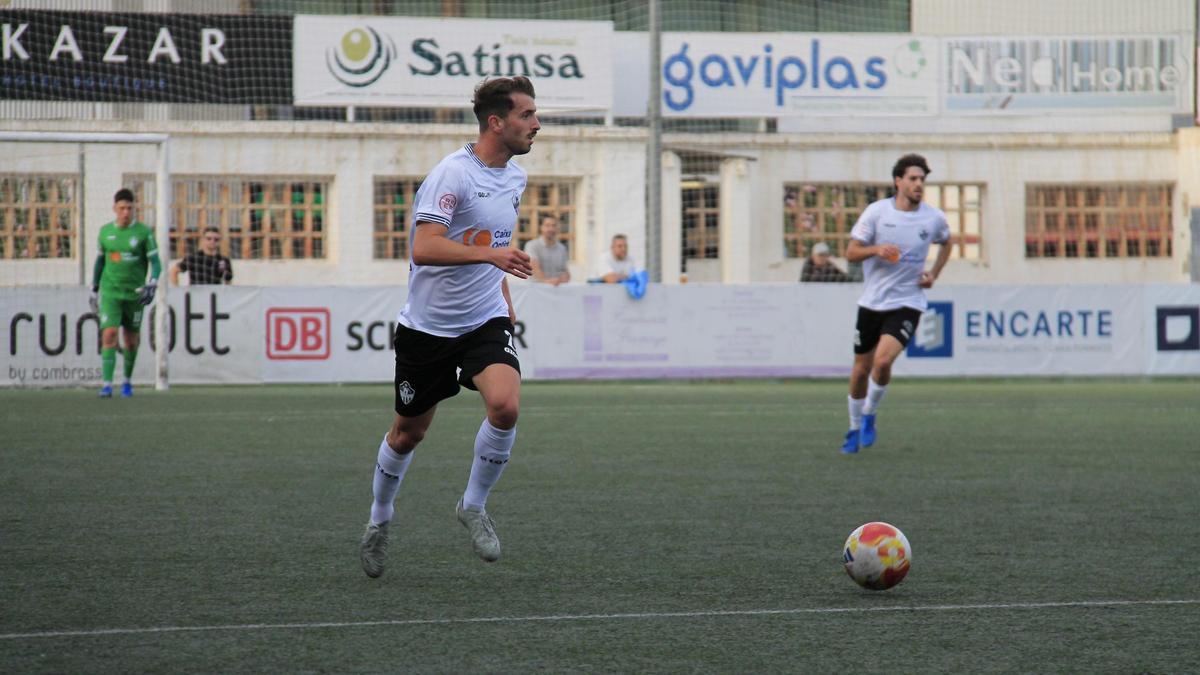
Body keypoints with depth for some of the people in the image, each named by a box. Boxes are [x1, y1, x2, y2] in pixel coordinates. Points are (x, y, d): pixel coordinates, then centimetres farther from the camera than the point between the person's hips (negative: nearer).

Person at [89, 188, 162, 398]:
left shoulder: (144, 232, -4)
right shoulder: (105, 231, 3)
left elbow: (155, 262, -4)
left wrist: (152, 285, -21)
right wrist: (94, 290, 18)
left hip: (134, 293, 0)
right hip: (110, 292, 0)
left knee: (131, 339, 10)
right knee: (109, 335, -14)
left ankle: (127, 381, 30)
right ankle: (107, 385, -17)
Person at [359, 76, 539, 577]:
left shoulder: (514, 178, 6)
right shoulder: (453, 173, -19)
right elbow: (424, 249, -29)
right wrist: (491, 255, -38)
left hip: (486, 320, 4)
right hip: (428, 324, -4)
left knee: (505, 404, -23)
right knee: (409, 433, 10)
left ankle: (474, 506, -2)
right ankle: (379, 519, 36)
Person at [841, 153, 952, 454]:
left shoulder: (934, 218, -1)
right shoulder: (876, 212, -6)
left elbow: (946, 242, 22)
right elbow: (851, 252, -3)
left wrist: (934, 274, 7)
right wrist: (876, 249, -23)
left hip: (907, 302, -1)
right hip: (872, 301, 1)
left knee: (883, 360, -23)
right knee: (861, 368, 7)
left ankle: (869, 417, 3)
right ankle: (855, 428, 29)